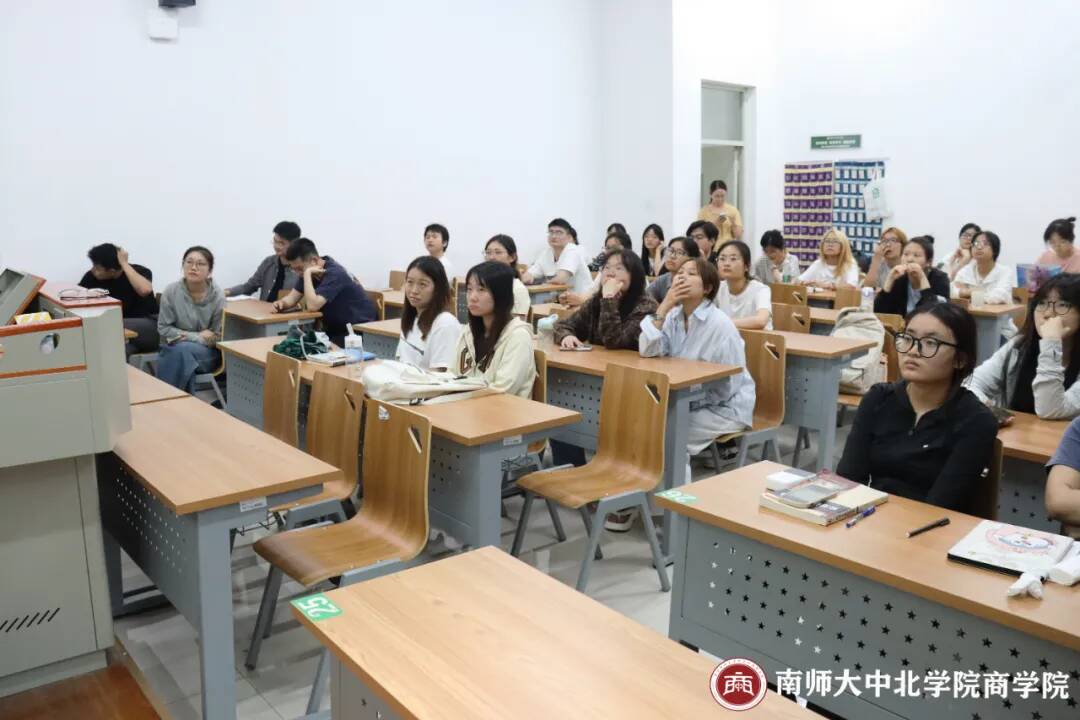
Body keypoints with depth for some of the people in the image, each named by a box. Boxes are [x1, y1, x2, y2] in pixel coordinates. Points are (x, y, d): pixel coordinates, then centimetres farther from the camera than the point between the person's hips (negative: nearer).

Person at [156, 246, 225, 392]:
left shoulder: (218, 295, -13)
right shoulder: (171, 291, -9)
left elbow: (218, 337, -7)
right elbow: (164, 329, -5)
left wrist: (186, 336, -18)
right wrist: (198, 336, -15)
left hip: (207, 352, -1)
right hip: (173, 350, 1)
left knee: (183, 349, -32)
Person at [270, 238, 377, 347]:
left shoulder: (334, 273, -25)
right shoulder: (311, 273, 2)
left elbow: (312, 306, -33)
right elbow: (292, 298, 5)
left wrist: (307, 273, -30)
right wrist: (282, 303, -16)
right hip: (336, 329, 8)